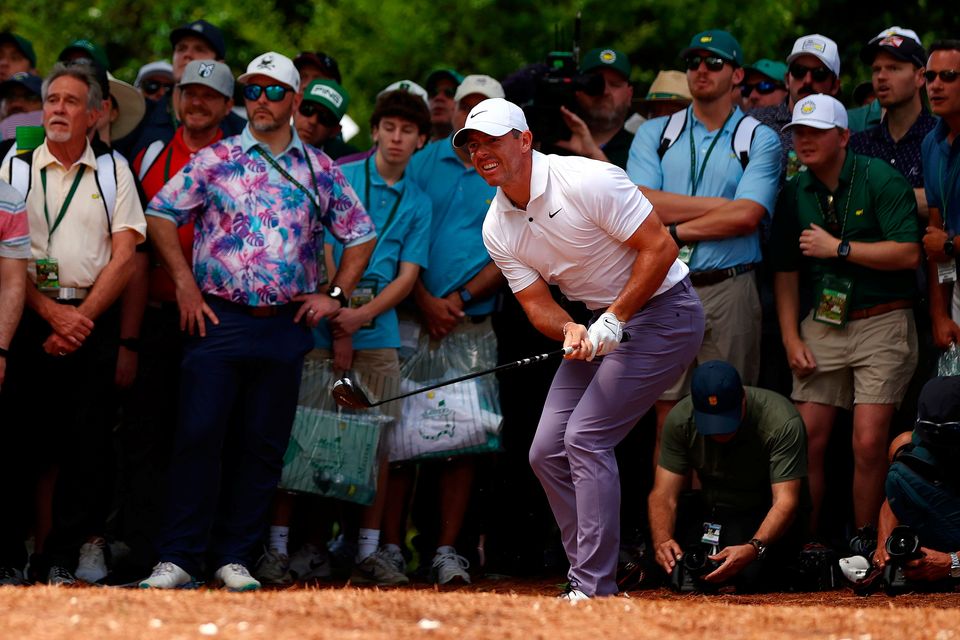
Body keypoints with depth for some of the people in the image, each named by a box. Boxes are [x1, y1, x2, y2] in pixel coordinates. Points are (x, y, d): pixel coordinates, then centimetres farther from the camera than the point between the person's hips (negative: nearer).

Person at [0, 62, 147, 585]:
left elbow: (124, 254, 4)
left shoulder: (113, 172, 12)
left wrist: (82, 318, -7)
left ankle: (61, 561, 1)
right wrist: (51, 312, -10)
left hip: (94, 322, 1)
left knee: (85, 443, -3)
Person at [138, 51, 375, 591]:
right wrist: (185, 284, -2)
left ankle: (236, 557, 11)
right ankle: (178, 558, -5)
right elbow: (161, 212, 6)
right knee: (199, 436, -8)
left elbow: (361, 234, 17)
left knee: (262, 445, 3)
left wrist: (336, 294, 6)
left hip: (286, 324, 2)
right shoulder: (215, 160, 4)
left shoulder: (320, 171, 9)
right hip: (220, 318, -2)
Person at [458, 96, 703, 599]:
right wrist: (570, 331, -20)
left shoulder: (587, 181, -22)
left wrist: (614, 321, -22)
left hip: (662, 310, -8)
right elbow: (536, 303, 2)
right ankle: (588, 581, 9)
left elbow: (660, 247, -21)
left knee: (585, 437, -18)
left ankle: (594, 590, -17)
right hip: (603, 325, 8)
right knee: (547, 451, 1)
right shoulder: (497, 228, 0)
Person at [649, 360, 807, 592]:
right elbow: (664, 495, -13)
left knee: (750, 573, -34)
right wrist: (662, 540, -36)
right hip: (710, 512, 3)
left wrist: (753, 549, -48)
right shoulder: (680, 419, -14)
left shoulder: (783, 423, -25)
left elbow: (785, 501, -29)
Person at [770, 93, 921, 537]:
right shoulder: (794, 194, 9)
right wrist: (791, 339, 5)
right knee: (807, 438, -2)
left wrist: (838, 249, -13)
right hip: (821, 325, 4)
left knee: (869, 443, -9)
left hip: (881, 322, -4)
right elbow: (785, 271, 13)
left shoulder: (880, 180, -7)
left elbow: (908, 253, -14)